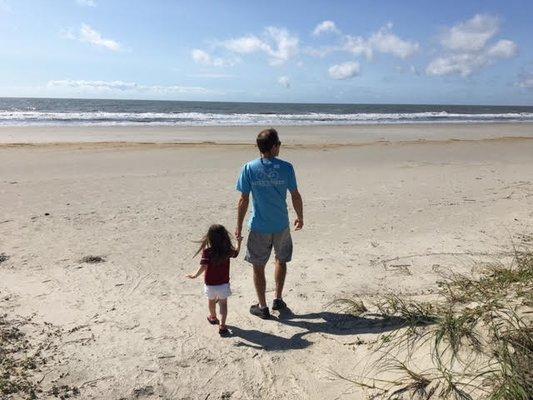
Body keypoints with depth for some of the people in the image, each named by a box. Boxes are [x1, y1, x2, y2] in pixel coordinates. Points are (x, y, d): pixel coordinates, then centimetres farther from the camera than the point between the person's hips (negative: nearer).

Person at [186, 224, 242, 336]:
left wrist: (195, 275, -18)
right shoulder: (227, 251, -11)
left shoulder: (207, 251, -21)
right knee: (223, 303, 10)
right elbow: (236, 253, 11)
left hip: (210, 284, 0)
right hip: (224, 283, 0)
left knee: (211, 301, 24)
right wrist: (239, 243, 23)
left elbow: (203, 266, -29)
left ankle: (213, 318, 48)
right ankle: (222, 326, 3)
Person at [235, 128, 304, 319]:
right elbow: (296, 196, -2)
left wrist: (239, 226, 0)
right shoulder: (286, 167, -9)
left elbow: (244, 200, -9)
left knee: (258, 266, 13)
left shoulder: (249, 168, -10)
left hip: (259, 227, -1)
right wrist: (300, 217, 14)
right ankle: (278, 299, 33)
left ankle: (262, 307, 23)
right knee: (281, 260, 24)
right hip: (282, 225, 2)